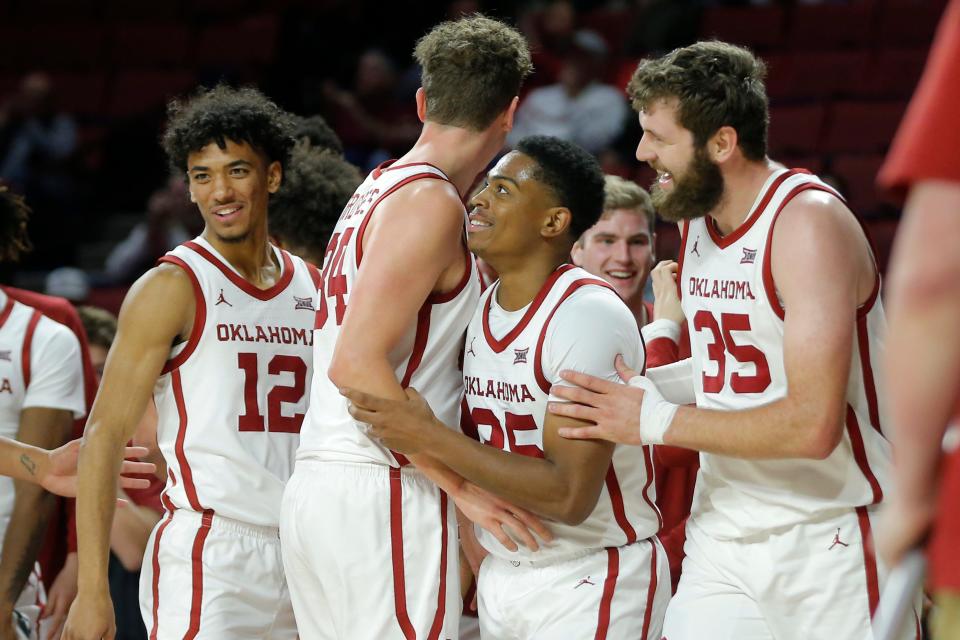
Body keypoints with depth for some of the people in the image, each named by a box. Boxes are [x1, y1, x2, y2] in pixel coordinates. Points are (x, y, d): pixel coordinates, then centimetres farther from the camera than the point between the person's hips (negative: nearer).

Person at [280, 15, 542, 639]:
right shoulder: (431, 203, -10)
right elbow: (358, 364, -19)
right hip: (382, 492, -9)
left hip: (315, 487, 9)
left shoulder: (380, 186, 17)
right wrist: (461, 484, -17)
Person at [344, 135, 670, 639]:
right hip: (501, 575, 7)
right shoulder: (477, 312, 5)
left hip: (593, 581, -7)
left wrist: (429, 437, -22)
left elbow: (569, 495, -25)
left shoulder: (589, 314, -19)